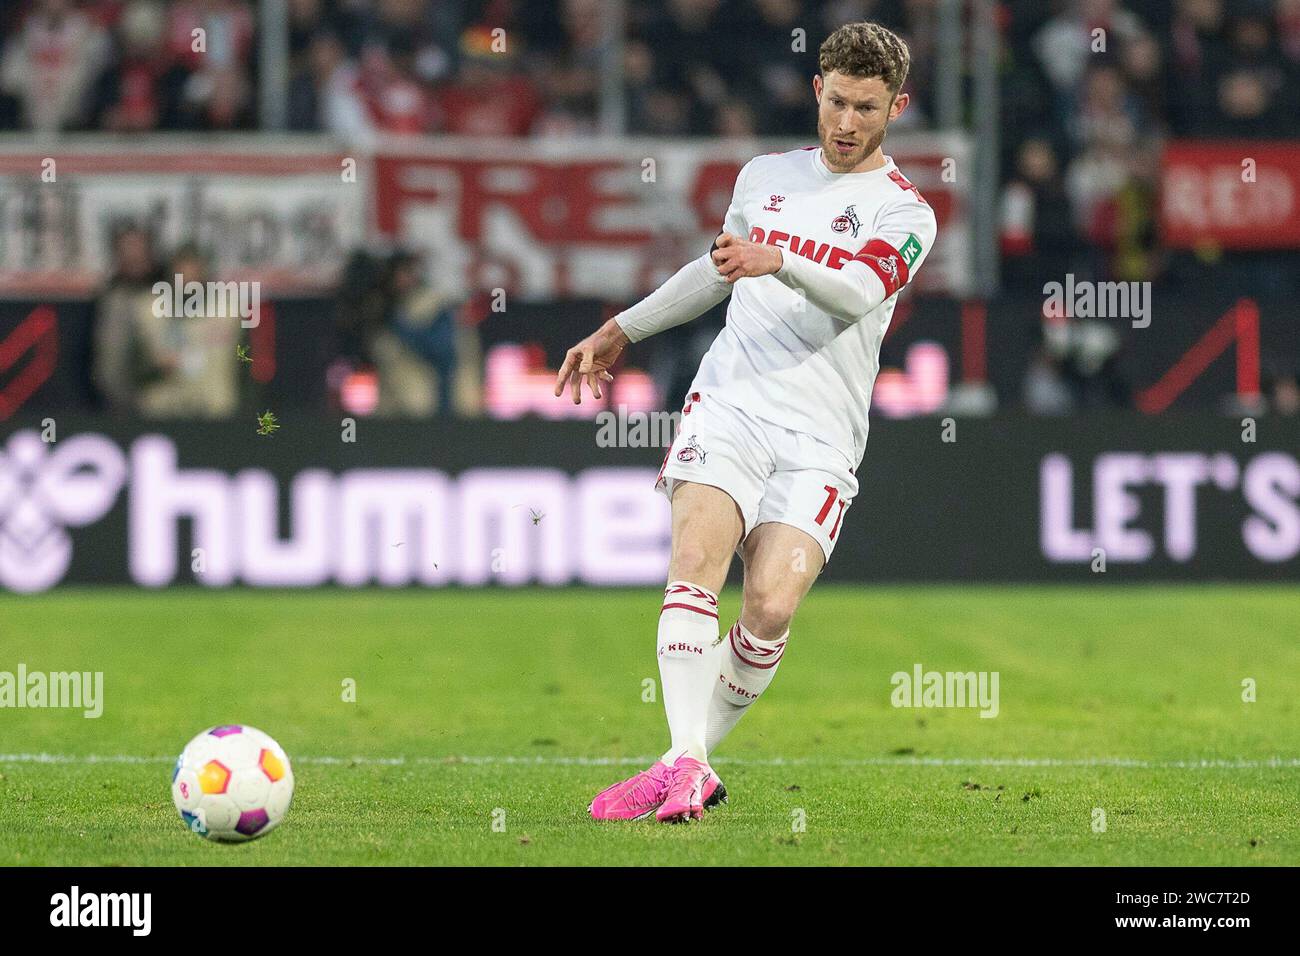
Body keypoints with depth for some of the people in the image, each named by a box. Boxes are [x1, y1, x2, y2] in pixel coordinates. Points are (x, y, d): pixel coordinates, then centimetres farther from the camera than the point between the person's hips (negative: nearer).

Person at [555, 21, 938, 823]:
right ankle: (686, 766, -32)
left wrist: (778, 260, -37)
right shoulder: (766, 176, 19)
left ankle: (692, 765, -3)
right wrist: (622, 331, 40)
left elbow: (861, 289, -18)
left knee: (772, 606, -19)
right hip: (729, 403, 3)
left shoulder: (905, 213, 3)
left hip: (819, 440, -3)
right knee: (697, 560, -22)